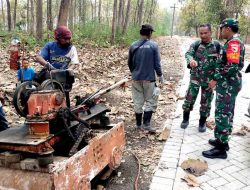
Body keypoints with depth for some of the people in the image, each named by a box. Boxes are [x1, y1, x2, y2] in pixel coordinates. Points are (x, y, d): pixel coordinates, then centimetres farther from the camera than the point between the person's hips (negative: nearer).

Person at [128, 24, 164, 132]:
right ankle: (146, 123, 3)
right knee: (150, 101, 9)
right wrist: (160, 75, 8)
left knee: (138, 101, 11)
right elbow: (157, 63, -7)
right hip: (149, 78, -3)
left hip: (136, 78, 4)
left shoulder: (133, 46, 1)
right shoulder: (153, 45, -8)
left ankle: (138, 124, 20)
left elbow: (129, 63, 9)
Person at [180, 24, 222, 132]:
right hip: (195, 77, 0)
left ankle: (202, 122, 26)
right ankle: (185, 119, 23)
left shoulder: (217, 46, -1)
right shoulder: (195, 44, -2)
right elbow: (188, 53, -19)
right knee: (189, 98, 1)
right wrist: (191, 60, -43)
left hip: (209, 79, 0)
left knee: (206, 102, 9)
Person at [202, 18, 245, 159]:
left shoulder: (233, 42, -17)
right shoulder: (236, 42, 15)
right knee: (227, 113, 17)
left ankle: (221, 149, 0)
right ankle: (223, 140, 29)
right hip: (230, 83, 11)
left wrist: (216, 79, -22)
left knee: (222, 114, -7)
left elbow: (232, 66, -27)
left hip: (227, 84, -11)